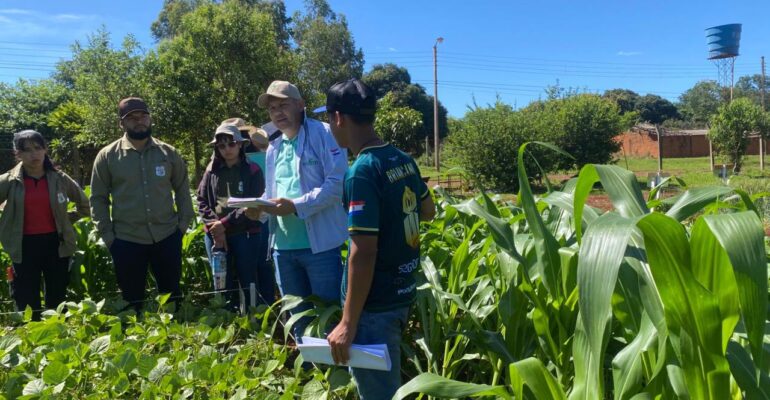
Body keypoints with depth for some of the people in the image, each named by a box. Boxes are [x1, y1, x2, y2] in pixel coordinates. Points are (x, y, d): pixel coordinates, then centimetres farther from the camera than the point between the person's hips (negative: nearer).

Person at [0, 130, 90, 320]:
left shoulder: (59, 178, 0)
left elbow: (85, 204, 13)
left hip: (56, 244, 1)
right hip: (25, 247, -1)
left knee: (57, 298, 10)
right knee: (27, 300, 7)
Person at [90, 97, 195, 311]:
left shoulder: (168, 153, 4)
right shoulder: (107, 156, -1)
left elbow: (182, 188, 11)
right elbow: (98, 198, 3)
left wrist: (184, 221, 3)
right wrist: (107, 235, -2)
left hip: (167, 236, 1)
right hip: (126, 240, -1)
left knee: (172, 295, 13)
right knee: (132, 300, 10)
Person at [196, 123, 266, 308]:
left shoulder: (252, 170, -4)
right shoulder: (212, 170, 6)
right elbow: (201, 200, 6)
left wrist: (225, 223, -12)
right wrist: (214, 225, -9)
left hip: (245, 234, -3)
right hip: (215, 235, 4)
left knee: (249, 283, 2)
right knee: (223, 284, 13)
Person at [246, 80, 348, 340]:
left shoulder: (323, 134, -6)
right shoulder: (273, 146, 16)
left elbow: (338, 182, -16)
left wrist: (296, 206, -22)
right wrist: (258, 205, -1)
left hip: (319, 243, -7)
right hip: (283, 245, 7)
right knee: (297, 317, 19)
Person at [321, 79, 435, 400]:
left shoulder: (361, 172, -22)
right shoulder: (403, 160, 3)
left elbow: (363, 254, -24)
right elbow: (428, 211, 19)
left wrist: (348, 323, -20)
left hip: (375, 305, -8)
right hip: (402, 293, 8)